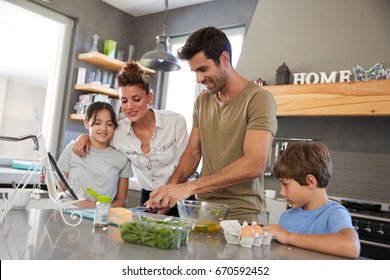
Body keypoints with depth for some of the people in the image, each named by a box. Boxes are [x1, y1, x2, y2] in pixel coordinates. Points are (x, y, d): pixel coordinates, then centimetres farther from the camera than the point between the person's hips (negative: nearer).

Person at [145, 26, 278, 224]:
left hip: (240, 215, -5)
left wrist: (189, 187, -23)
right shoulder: (202, 100, 11)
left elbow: (255, 165, -20)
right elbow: (193, 152, 13)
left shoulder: (258, 98, -10)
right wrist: (170, 187, -6)